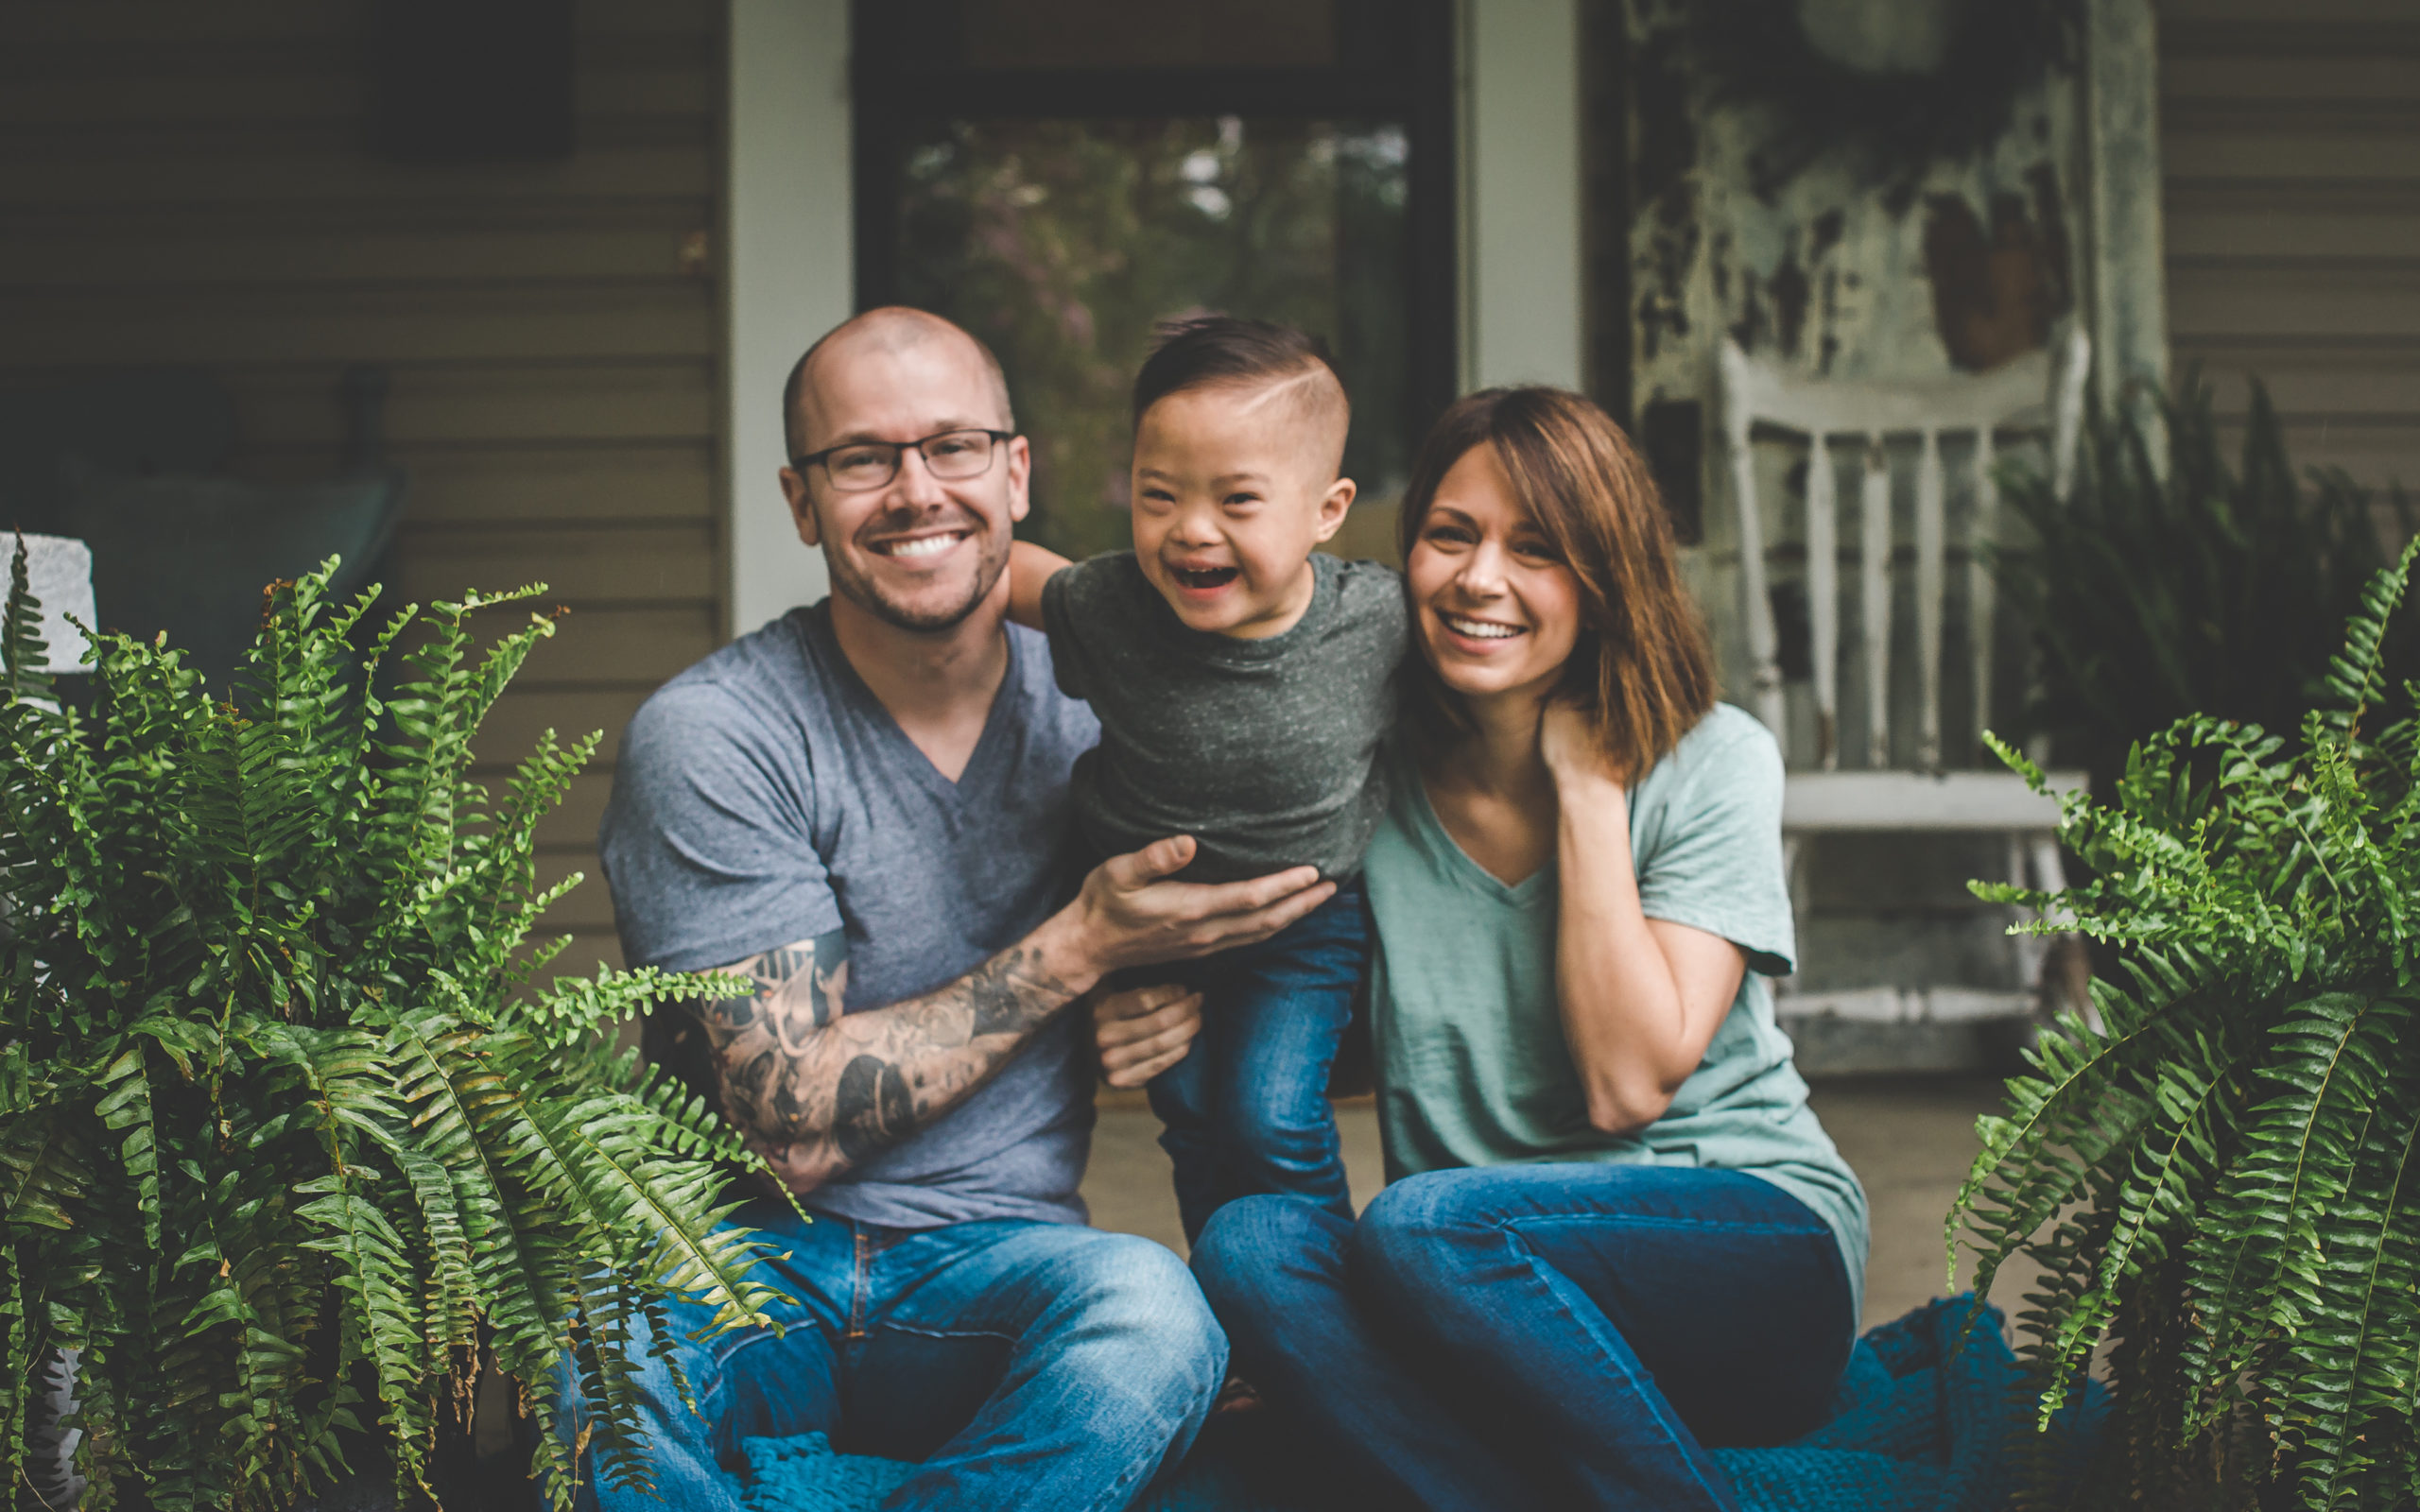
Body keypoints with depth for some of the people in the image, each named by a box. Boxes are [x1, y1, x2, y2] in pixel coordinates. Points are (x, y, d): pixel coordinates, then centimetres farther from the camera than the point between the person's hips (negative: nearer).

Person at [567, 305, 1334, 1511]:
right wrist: (1079, 949, -15)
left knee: (1148, 1309, -33)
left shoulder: (1091, 713, 4)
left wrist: (1175, 1006, -4)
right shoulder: (709, 735, -9)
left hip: (996, 1265, 3)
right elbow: (797, 1127, -13)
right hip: (750, 1254, -3)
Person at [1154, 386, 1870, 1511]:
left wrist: (1586, 782, -12)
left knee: (1421, 1225, -31)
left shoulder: (1709, 764, -5)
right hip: (1489, 1319, 3)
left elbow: (1629, 1083, -15)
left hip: (1756, 1241, -3)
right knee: (1250, 1244, -26)